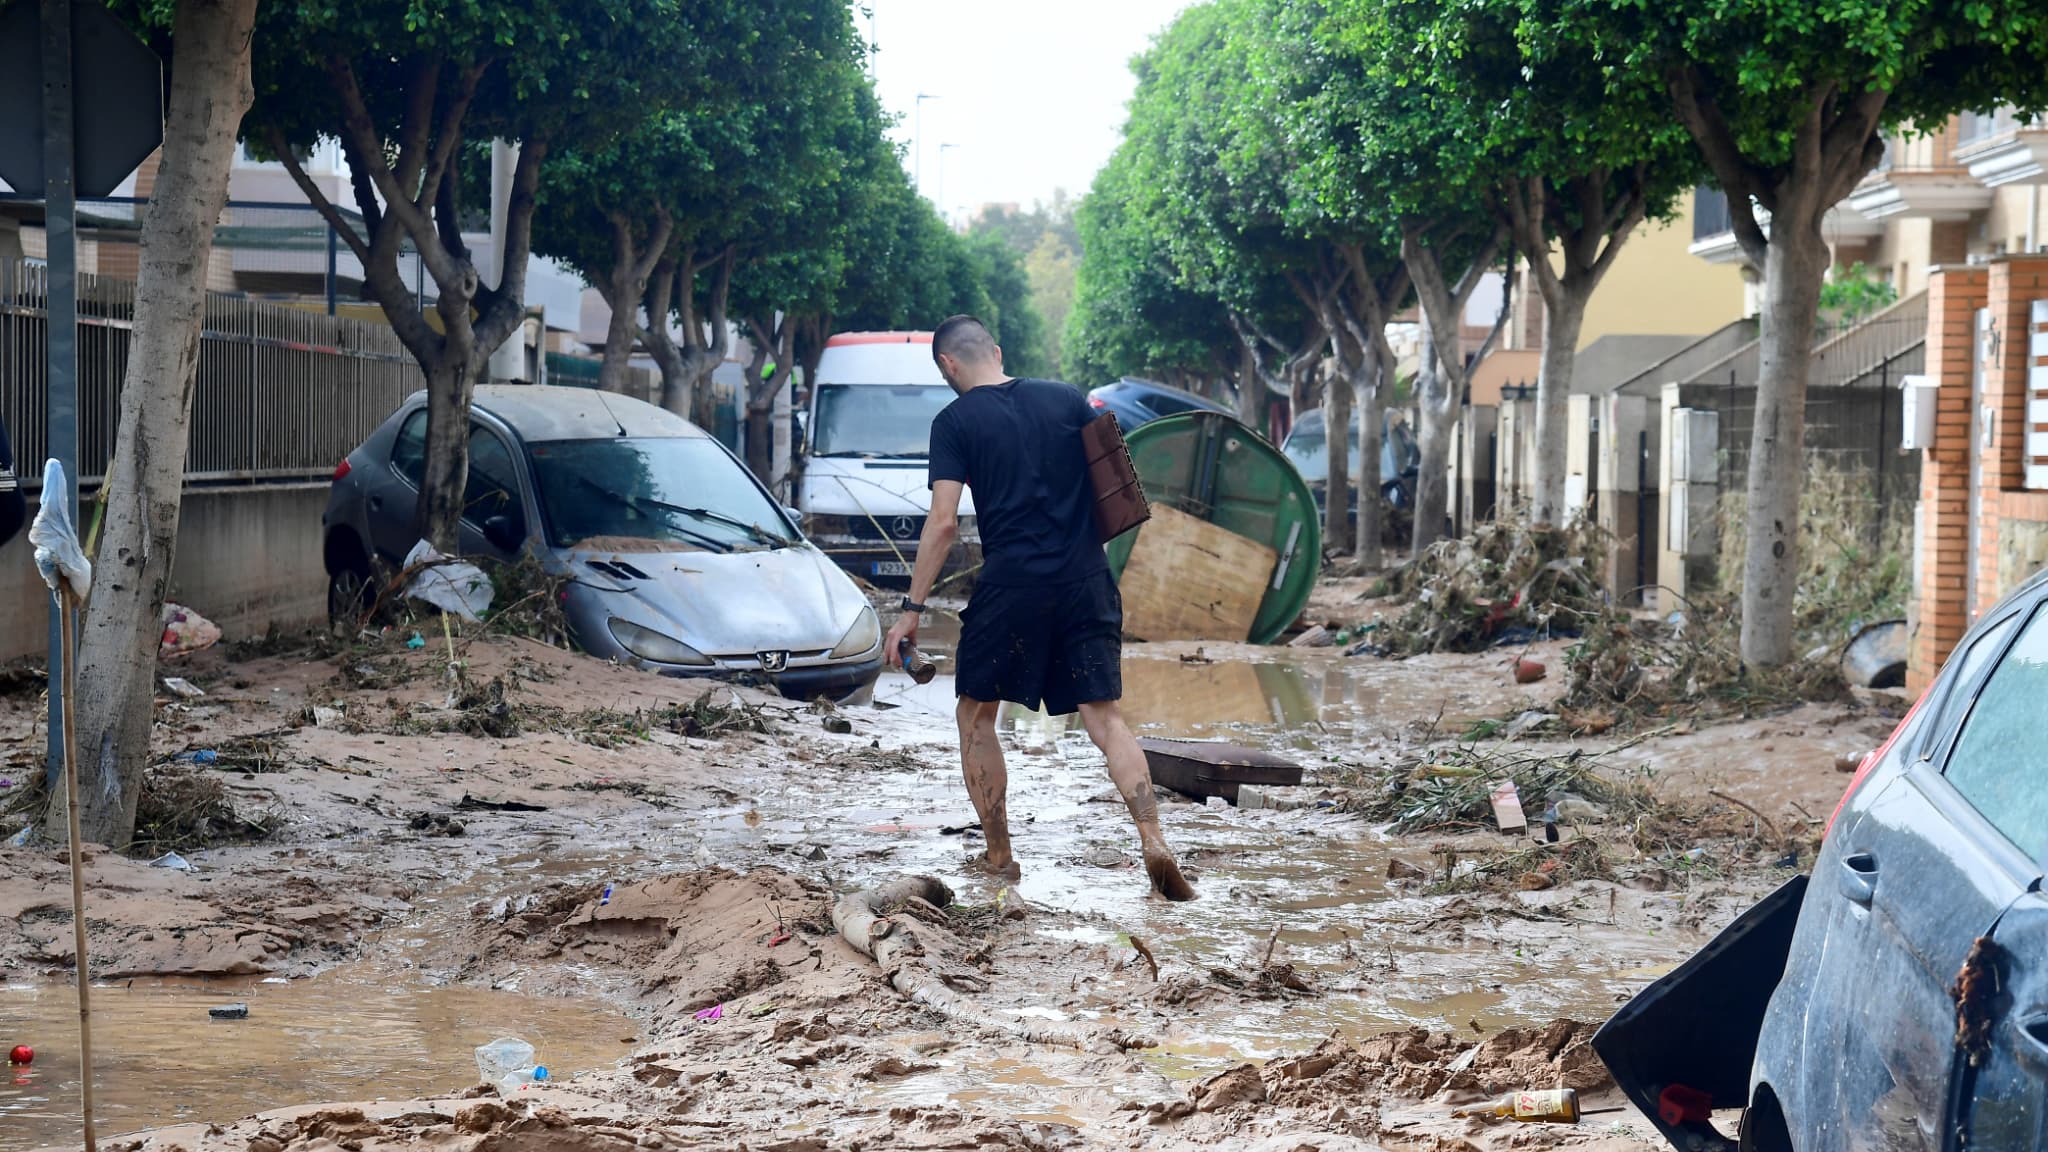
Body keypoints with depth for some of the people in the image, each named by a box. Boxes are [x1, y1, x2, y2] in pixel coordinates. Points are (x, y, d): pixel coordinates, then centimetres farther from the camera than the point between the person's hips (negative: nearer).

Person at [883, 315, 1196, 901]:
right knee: (1104, 715, 4)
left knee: (976, 717, 13)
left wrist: (912, 610, -5)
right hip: (1087, 583, 4)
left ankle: (998, 857, 16)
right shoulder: (1067, 398, 9)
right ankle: (1153, 842, -13)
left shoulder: (955, 421, -2)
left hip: (1011, 587, -3)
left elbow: (943, 522, -8)